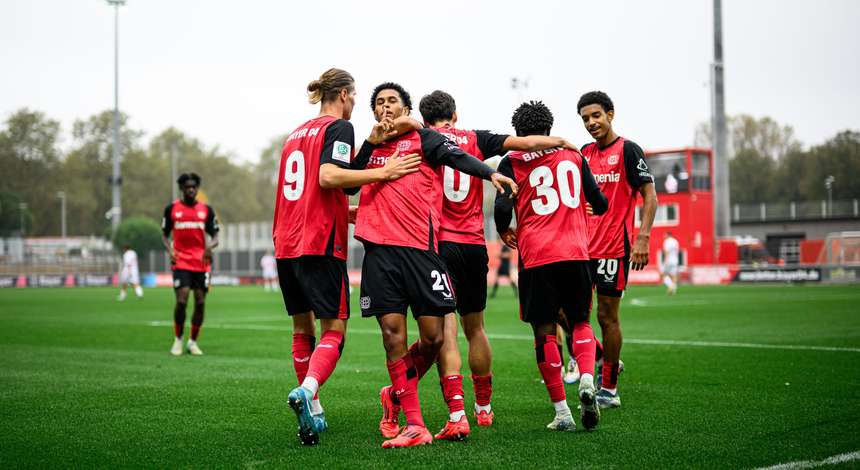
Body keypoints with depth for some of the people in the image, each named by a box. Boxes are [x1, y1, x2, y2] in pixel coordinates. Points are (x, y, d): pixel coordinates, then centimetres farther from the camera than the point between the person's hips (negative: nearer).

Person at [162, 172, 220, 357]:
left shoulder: (206, 209, 7)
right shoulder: (171, 208, 5)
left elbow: (215, 237, 8)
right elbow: (165, 235, 12)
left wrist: (210, 246, -14)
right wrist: (170, 250, -7)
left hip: (202, 262, 2)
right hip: (181, 262, -2)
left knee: (200, 302, 0)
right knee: (182, 300, -13)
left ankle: (193, 342, 14)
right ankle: (178, 340, 5)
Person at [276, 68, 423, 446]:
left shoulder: (295, 135, 21)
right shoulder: (339, 127, -3)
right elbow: (328, 176, -19)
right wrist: (383, 172, -18)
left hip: (285, 244, 7)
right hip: (321, 244, -7)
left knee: (302, 328, 15)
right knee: (334, 329, -4)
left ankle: (312, 413, 19)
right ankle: (307, 390, -29)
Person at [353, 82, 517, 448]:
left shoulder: (422, 138, 7)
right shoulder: (370, 148, 21)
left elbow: (456, 156, -10)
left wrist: (489, 173, -28)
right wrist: (373, 141, 15)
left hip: (420, 247, -3)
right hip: (379, 249, 3)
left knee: (433, 338, -4)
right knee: (393, 337, -5)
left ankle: (395, 395, 22)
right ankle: (414, 425, 1)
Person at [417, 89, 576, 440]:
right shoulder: (475, 139, 8)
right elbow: (526, 143, 9)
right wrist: (562, 141, 21)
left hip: (439, 243, -3)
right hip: (474, 244, 3)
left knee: (445, 330, -8)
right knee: (474, 327, 18)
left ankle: (457, 417, -19)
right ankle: (484, 407, 33)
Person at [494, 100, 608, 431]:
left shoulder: (512, 162, 4)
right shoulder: (573, 156, 13)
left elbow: (502, 208, -7)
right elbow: (600, 204, 15)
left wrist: (504, 232, 14)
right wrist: (593, 207, 39)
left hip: (535, 255, -2)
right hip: (575, 253, 2)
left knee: (544, 330, 6)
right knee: (580, 322, 16)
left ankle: (562, 412, 4)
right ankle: (587, 380, -12)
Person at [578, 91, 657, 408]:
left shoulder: (628, 150, -6)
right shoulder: (584, 153, 13)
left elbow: (649, 196, -9)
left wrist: (642, 238, -19)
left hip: (614, 248, -7)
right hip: (583, 247, 7)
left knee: (607, 315, -1)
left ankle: (609, 390, 10)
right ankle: (604, 359, 21)